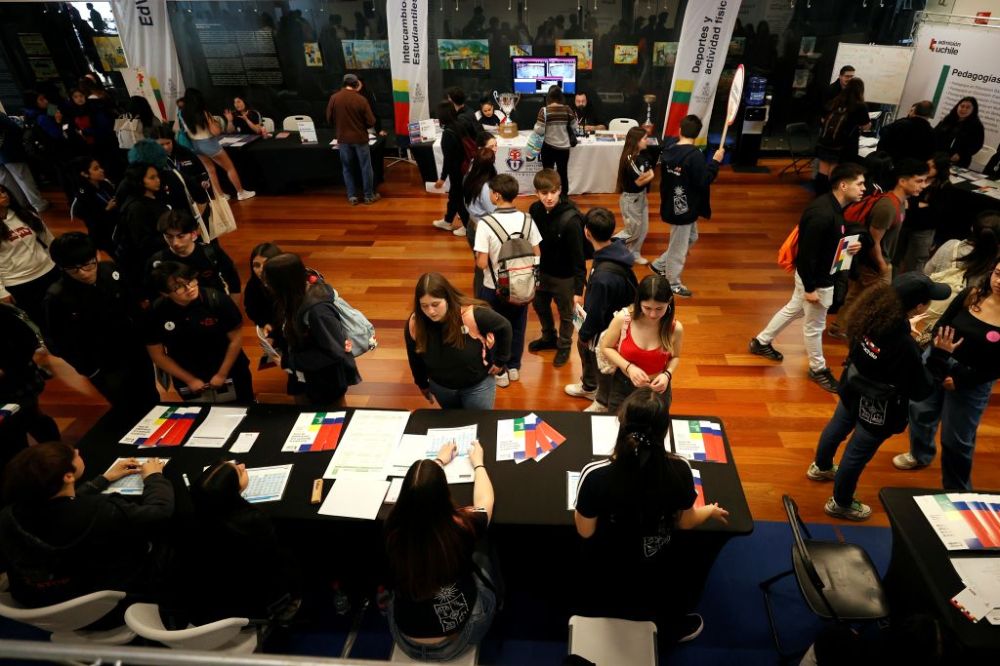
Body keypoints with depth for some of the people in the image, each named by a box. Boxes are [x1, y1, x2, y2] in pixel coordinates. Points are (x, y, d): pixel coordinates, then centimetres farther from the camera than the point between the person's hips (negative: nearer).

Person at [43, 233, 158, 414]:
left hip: (135, 353, 4)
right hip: (105, 370, -3)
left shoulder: (110, 271, -14)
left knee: (152, 403, 22)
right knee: (129, 412, 12)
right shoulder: (57, 297, -22)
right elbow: (56, 341, -11)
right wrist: (91, 371, -10)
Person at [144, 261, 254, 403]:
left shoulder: (217, 300, -22)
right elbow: (157, 355, -5)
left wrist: (222, 374, -10)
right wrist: (190, 380, -4)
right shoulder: (156, 312, -16)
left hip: (230, 374, -1)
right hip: (187, 380, 2)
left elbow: (236, 339, -12)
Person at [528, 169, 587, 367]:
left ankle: (564, 346, 41)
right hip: (542, 271, 6)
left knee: (566, 314, 16)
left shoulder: (570, 219, -29)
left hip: (564, 276, -6)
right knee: (539, 305, 25)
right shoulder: (535, 210, -11)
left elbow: (578, 257, -24)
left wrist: (579, 289, -22)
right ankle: (549, 338, 51)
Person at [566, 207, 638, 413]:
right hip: (614, 315, 9)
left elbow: (595, 311, -26)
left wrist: (584, 333, -8)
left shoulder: (604, 275, -40)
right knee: (584, 349, 31)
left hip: (607, 329, -9)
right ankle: (589, 386, 58)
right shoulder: (615, 249, -11)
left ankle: (604, 403, 47)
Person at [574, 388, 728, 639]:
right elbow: (685, 523, -9)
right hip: (655, 566, 3)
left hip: (608, 570, -2)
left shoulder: (595, 476, -38)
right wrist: (711, 511, 12)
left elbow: (585, 532, -20)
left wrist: (585, 503, -2)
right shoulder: (679, 470, -29)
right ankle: (675, 627, 64)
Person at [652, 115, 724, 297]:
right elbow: (703, 182, -20)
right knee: (679, 246, 8)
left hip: (672, 204, 8)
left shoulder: (669, 147, -1)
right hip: (685, 207, -8)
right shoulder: (695, 155, -23)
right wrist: (715, 162, -12)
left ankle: (660, 264, 32)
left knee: (691, 238, 26)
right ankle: (673, 283, 24)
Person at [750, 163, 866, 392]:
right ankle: (818, 369, 29)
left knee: (793, 309, 25)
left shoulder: (834, 207, 0)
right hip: (815, 279, -10)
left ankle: (761, 342, 42)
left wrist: (848, 245, -3)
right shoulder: (822, 214, -30)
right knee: (814, 325, 9)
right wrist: (810, 288, -22)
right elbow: (807, 253, -28)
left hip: (818, 275, 10)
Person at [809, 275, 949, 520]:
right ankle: (841, 504, 38)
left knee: (837, 428, 30)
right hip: (878, 410, -7)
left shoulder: (871, 314, -19)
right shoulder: (905, 346, -38)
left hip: (854, 389, 7)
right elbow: (920, 391, -22)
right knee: (857, 455, 14)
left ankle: (821, 467, 59)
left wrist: (905, 327, 6)